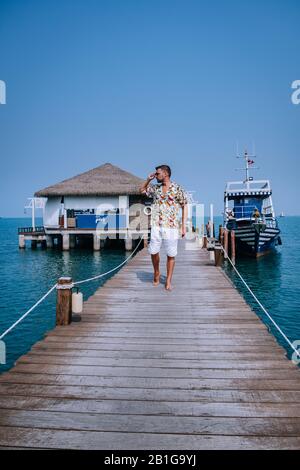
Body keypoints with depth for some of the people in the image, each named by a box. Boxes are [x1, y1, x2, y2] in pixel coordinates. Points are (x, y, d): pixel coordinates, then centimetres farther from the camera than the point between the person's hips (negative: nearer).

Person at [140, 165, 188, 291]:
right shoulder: (155, 188, 12)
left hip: (171, 227, -4)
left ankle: (168, 281, 14)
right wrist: (148, 179, 12)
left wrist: (183, 226, -5)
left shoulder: (177, 189, -2)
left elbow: (184, 207, 0)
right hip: (156, 226, 4)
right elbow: (142, 190, 27)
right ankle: (156, 273, 30)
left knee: (171, 255, 2)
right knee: (153, 252, 4)